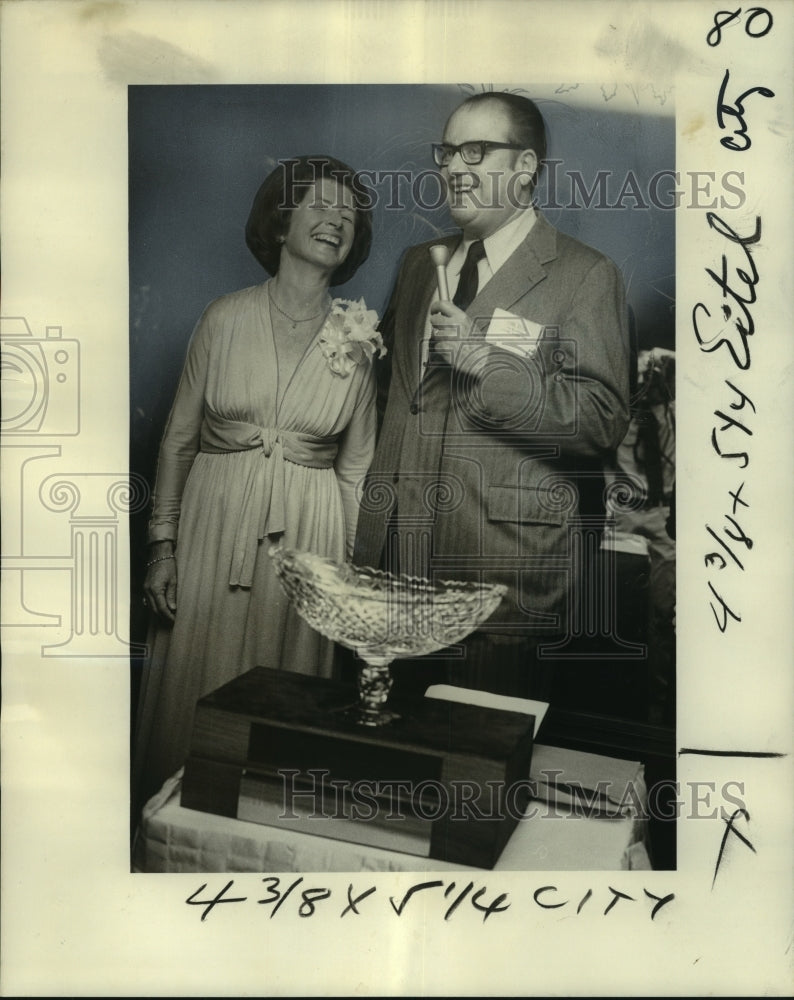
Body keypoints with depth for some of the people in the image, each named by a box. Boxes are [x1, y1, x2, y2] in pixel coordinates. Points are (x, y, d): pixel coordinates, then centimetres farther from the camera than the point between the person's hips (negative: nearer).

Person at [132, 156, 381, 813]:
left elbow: (355, 468, 6)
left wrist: (352, 569, 4)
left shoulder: (357, 340, 1)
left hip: (308, 535, 0)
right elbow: (179, 439, 3)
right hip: (213, 519, 0)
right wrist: (162, 545, -1)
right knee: (195, 695, 8)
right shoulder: (225, 319, 0)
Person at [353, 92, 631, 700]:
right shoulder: (419, 263, 17)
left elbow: (604, 420, -13)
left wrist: (488, 362, -19)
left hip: (504, 566, -5)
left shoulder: (585, 275, -3)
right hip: (396, 548, 6)